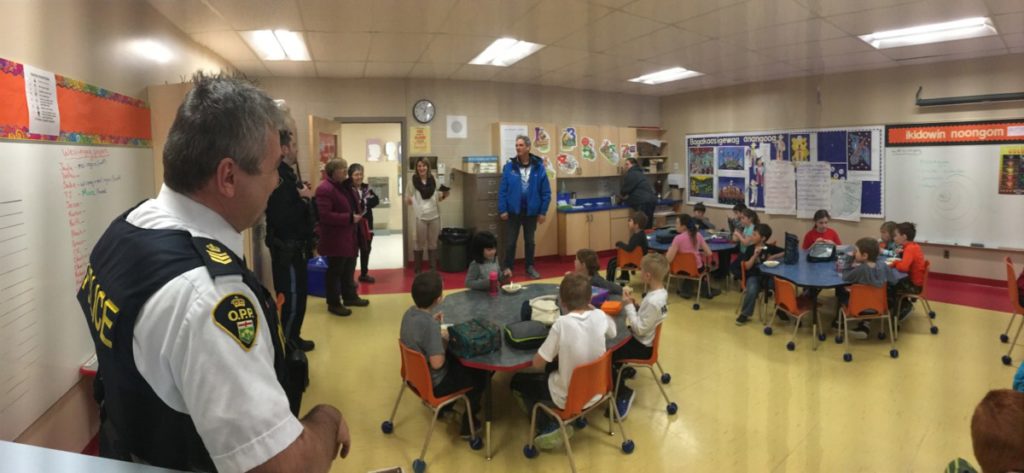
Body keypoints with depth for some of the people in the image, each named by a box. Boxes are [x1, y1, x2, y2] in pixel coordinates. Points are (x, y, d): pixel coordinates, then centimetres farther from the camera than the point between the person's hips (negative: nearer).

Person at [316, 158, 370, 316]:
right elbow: (324, 215, -27)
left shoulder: (344, 186, 13)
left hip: (349, 236, 10)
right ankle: (333, 303, 13)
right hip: (335, 239, -10)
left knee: (349, 269, 19)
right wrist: (350, 218, -25)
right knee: (335, 271, 1)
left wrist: (358, 218, 11)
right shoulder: (325, 189, -20)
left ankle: (350, 297, 32)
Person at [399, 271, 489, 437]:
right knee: (482, 372, 9)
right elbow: (437, 363, -31)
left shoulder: (409, 312, -8)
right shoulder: (430, 325, -34)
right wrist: (444, 339, -17)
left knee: (457, 359, 29)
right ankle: (468, 422, 23)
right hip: (434, 384, -8)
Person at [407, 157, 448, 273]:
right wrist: (408, 200, -24)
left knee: (433, 244, 11)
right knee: (419, 244, 3)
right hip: (419, 217, -3)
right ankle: (417, 270, 15)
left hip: (434, 216, 3)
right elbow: (409, 199, -2)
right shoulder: (413, 181, -5)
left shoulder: (434, 181, 4)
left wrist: (444, 195, -6)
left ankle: (433, 270, 20)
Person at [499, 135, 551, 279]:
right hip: (513, 211, 0)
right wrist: (502, 210, -9)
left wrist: (543, 212, -5)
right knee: (510, 242, 6)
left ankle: (530, 267, 29)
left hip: (531, 211, 1)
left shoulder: (538, 167, -6)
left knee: (530, 241, 14)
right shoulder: (509, 166, -6)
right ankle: (508, 269, 20)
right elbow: (502, 190, -4)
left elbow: (546, 192, -3)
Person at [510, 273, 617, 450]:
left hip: (569, 398, -6)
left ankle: (549, 428, 6)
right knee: (554, 367, 32)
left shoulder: (562, 323, -26)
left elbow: (537, 364, -18)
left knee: (518, 382, 16)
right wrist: (590, 307, 13)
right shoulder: (600, 316, -12)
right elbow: (612, 332, 14)